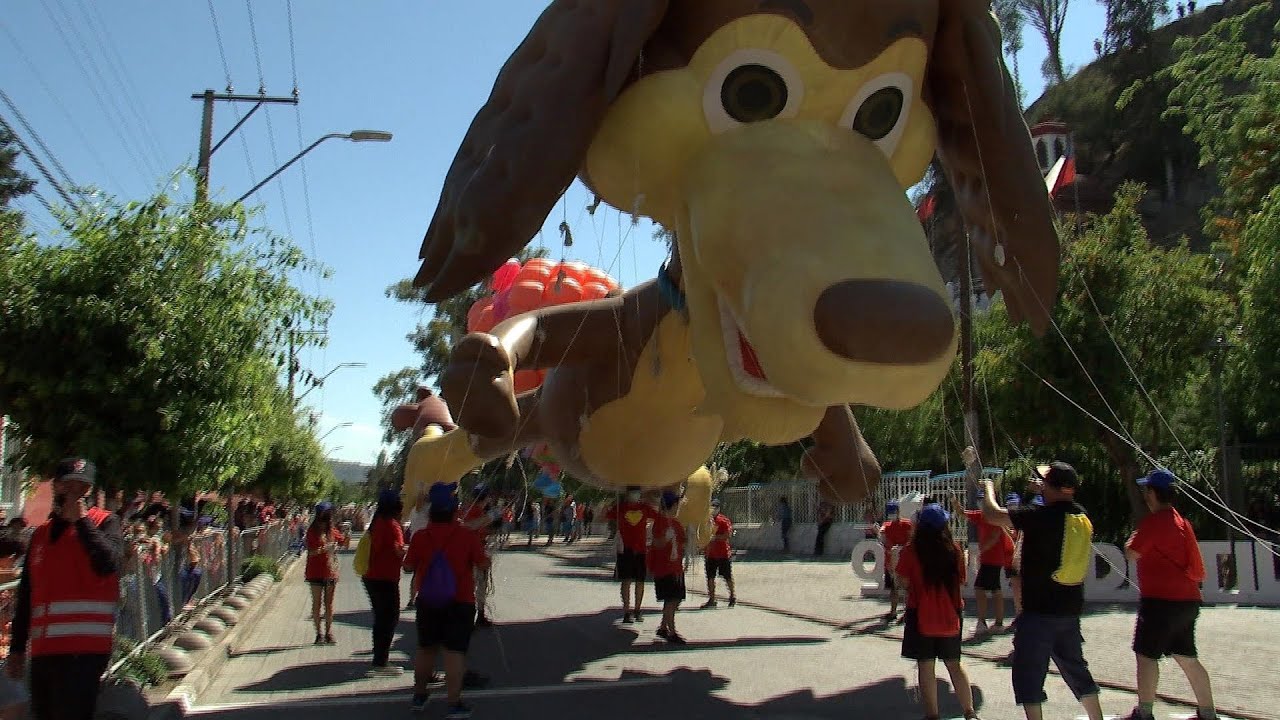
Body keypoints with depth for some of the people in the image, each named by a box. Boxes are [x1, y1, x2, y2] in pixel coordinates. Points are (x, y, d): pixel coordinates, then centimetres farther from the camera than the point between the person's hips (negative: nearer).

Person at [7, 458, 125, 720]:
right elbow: (26, 595, 22)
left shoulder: (105, 522, 3)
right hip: (42, 651, 6)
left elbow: (109, 563, -18)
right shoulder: (41, 534, 20)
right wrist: (17, 648, 19)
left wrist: (81, 520, -12)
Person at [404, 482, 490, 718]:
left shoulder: (420, 537, -5)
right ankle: (454, 703, -3)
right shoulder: (468, 537, -12)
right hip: (461, 602, -3)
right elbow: (484, 564, -8)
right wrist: (483, 550, 12)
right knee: (455, 651, -2)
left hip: (428, 602, 3)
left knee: (426, 648, 18)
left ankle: (419, 695, 30)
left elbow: (408, 566, 2)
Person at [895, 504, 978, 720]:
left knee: (926, 667, 5)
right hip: (950, 617, 4)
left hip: (922, 618, -3)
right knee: (954, 664, 18)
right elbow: (962, 580, 6)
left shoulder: (910, 551, -13)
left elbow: (904, 582, -11)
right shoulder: (955, 549, -4)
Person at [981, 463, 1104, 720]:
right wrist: (1045, 492, 31)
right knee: (1075, 668, 21)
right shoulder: (1082, 516, 3)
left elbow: (992, 515, -18)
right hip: (1071, 609, 7)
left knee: (1029, 674, 2)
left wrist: (988, 489, 0)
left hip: (1038, 611, -7)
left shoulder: (1041, 515, -20)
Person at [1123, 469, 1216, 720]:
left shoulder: (1153, 521, -15)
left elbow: (1132, 553, -12)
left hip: (1161, 600, -9)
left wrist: (1132, 538, 6)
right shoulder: (1181, 521, 14)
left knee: (1146, 655, -2)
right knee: (1187, 658, 15)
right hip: (1188, 600, 9)